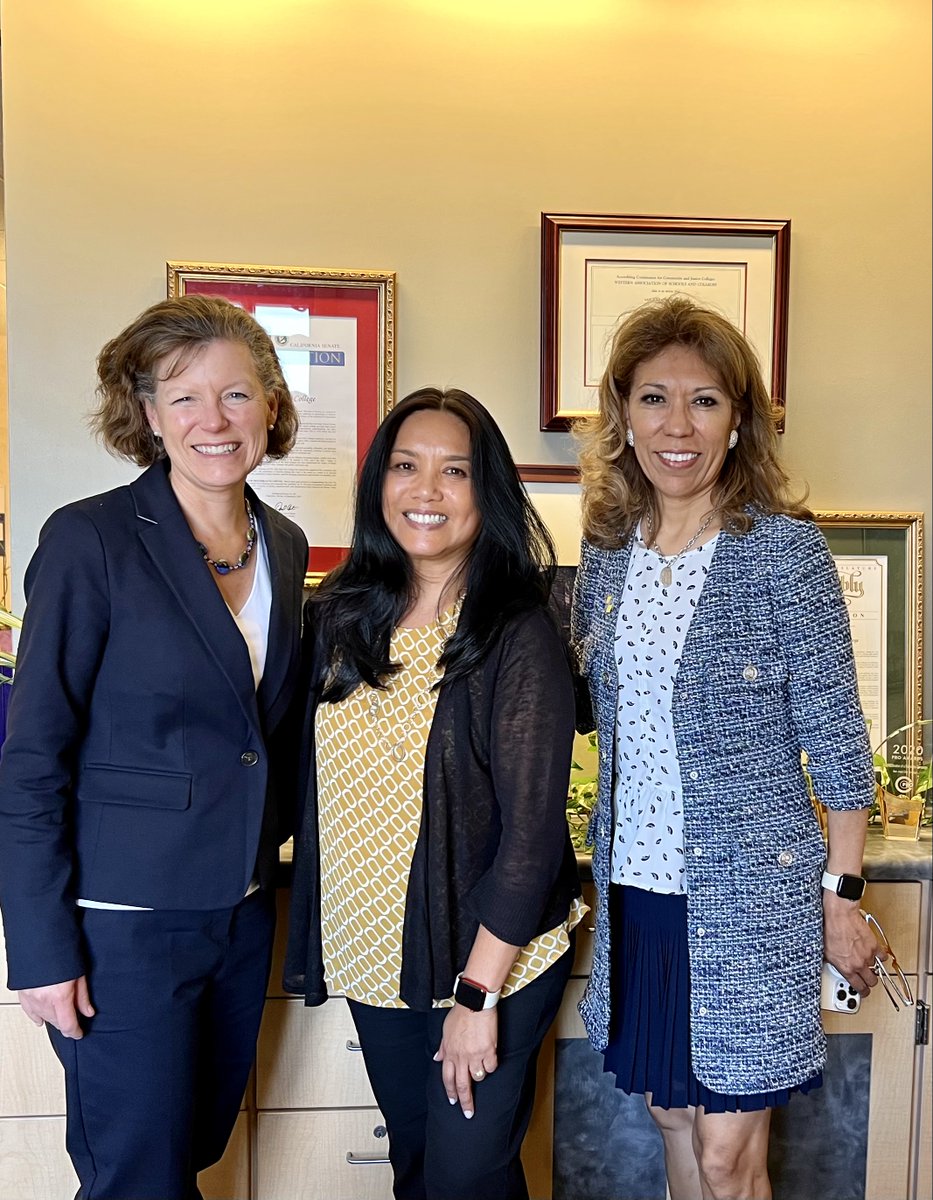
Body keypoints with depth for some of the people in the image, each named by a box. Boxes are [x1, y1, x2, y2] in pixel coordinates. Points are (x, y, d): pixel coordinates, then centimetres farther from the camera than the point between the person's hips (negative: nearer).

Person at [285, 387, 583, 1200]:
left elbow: (532, 828, -17)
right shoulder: (341, 620, -1)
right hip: (373, 950, 5)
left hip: (489, 957, -5)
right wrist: (316, 940, 6)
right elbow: (320, 789, 8)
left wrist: (478, 995, -15)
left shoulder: (519, 637, -17)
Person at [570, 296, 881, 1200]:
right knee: (673, 1117, 20)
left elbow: (834, 735, -8)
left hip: (749, 896, -5)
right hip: (635, 888, 5)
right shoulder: (607, 549, 2)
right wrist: (603, 867, 9)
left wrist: (842, 895, -7)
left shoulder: (782, 547, -12)